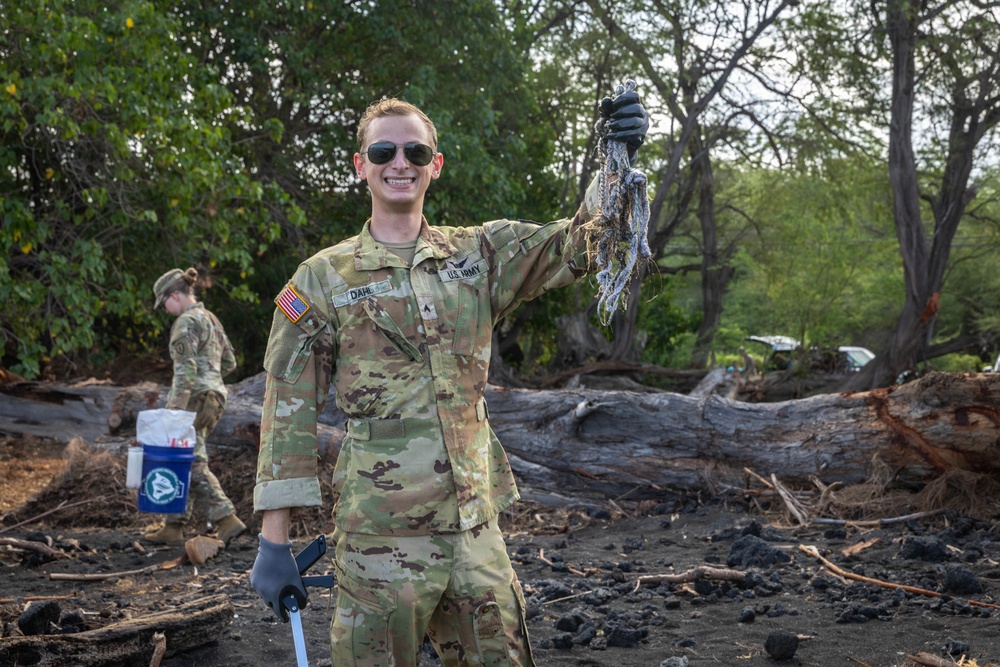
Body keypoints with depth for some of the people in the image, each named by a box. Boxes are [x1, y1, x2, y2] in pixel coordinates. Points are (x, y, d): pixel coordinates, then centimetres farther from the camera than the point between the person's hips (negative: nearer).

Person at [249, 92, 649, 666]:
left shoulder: (478, 255, 9)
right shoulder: (323, 279, 0)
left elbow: (576, 243, -2)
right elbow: (290, 414, -2)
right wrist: (274, 541, -6)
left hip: (477, 529, 4)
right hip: (380, 538, -3)